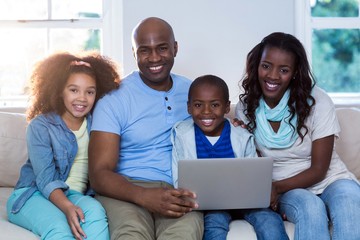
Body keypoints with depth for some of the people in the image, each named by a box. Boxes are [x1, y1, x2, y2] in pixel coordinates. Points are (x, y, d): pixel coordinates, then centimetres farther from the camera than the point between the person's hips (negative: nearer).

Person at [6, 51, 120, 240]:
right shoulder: (40, 126, -2)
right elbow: (45, 179, -12)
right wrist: (67, 207, -30)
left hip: (76, 195, 3)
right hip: (34, 194, -3)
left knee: (95, 210, -33)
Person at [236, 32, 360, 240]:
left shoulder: (317, 102, -10)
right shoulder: (246, 107, -3)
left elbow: (318, 170, -9)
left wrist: (277, 188, -24)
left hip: (330, 180, 0)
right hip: (288, 191, 1)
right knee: (311, 208, -35)